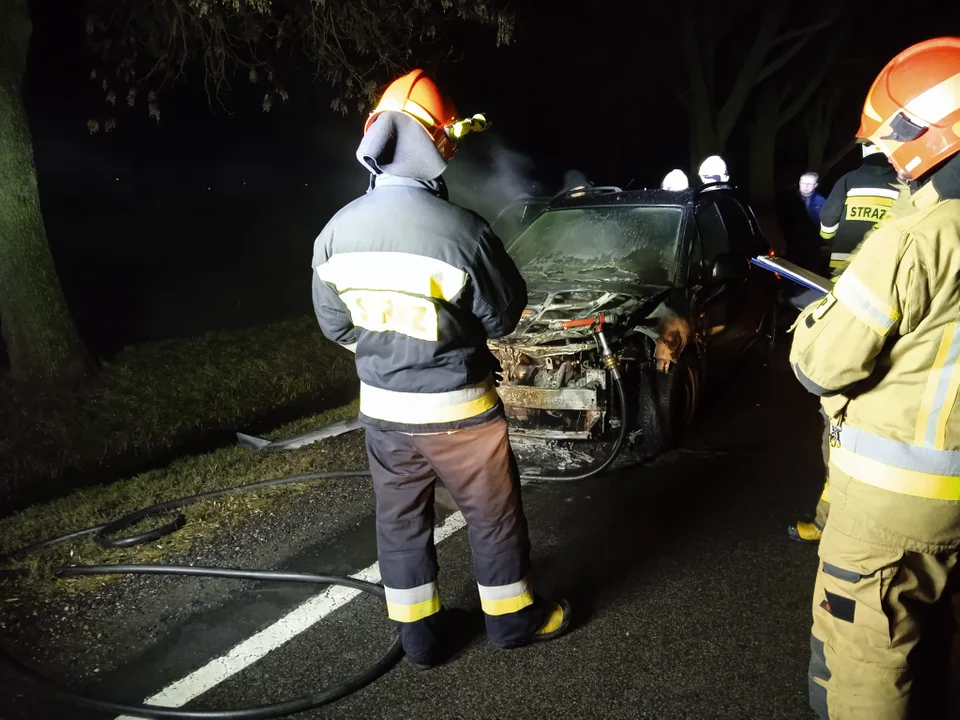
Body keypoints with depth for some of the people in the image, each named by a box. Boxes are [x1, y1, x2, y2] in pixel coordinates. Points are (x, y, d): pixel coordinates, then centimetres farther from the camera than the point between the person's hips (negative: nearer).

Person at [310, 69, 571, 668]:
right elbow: (505, 316, -9)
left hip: (382, 407, 5)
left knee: (400, 519, 18)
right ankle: (514, 617, 34)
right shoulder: (461, 230, -22)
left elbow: (335, 324, 5)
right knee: (493, 513, 16)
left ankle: (420, 635, 31)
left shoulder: (336, 232, -6)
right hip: (456, 407, -4)